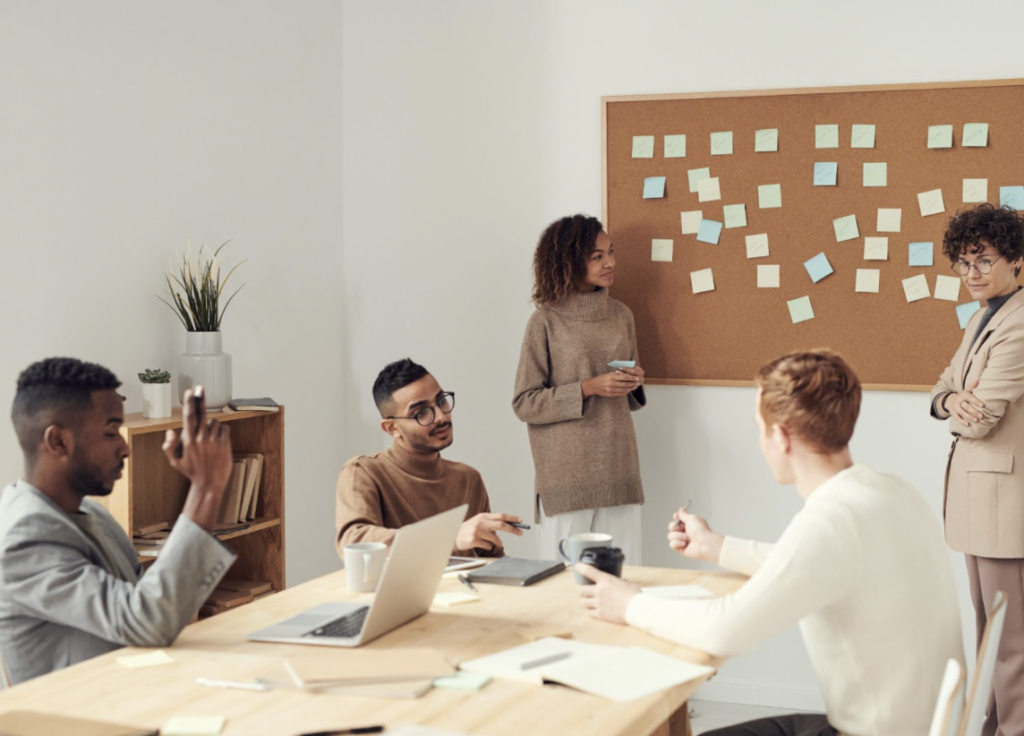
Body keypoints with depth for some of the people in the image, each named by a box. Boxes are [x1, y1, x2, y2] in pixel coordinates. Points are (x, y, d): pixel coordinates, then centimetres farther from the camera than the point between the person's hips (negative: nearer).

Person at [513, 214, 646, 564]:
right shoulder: (546, 321, -3)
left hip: (618, 469, 4)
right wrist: (588, 388, -14)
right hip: (566, 476, -4)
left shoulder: (621, 315, 11)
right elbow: (524, 403, -5)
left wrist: (635, 382, 0)